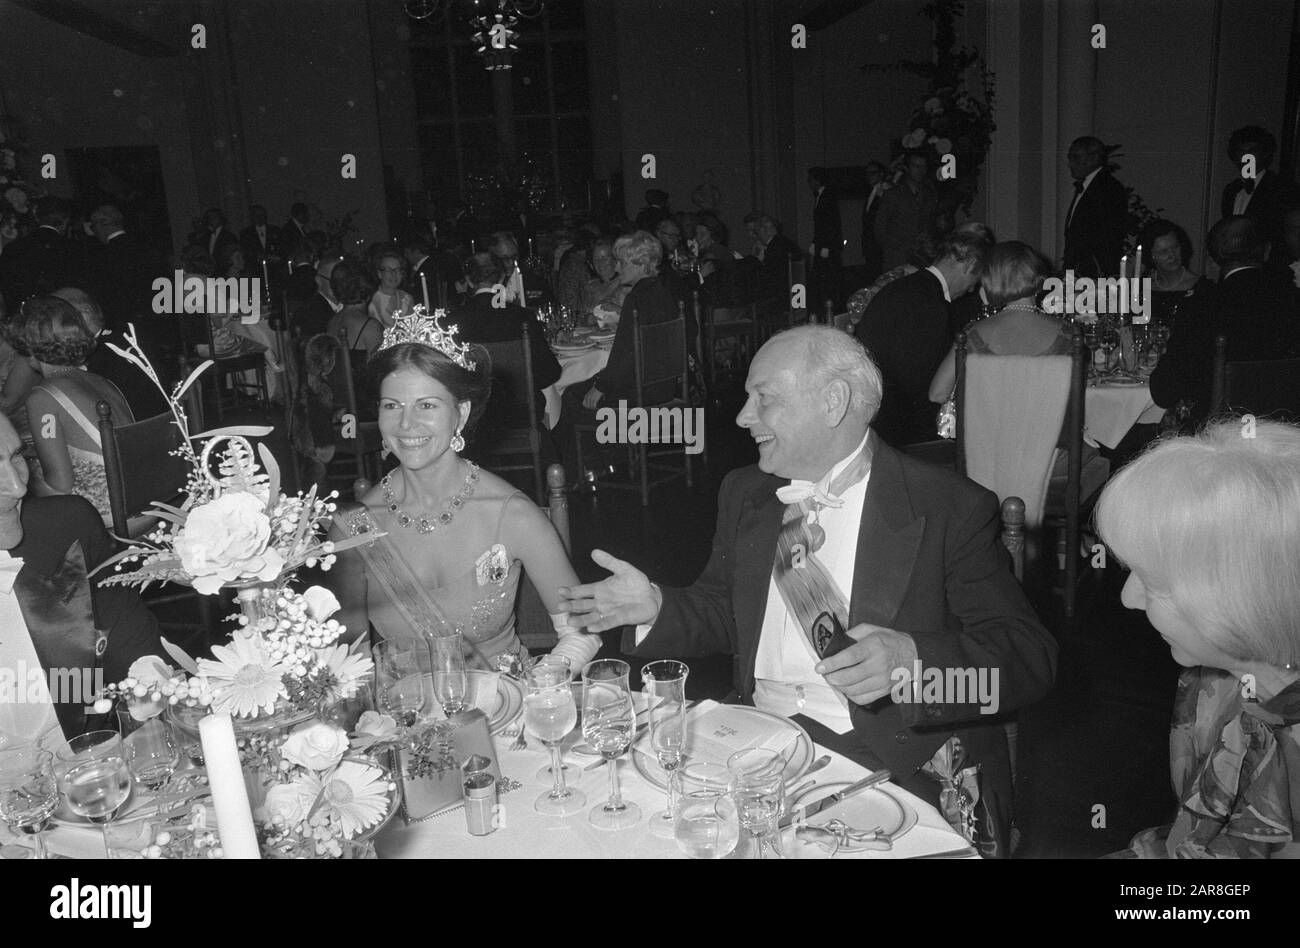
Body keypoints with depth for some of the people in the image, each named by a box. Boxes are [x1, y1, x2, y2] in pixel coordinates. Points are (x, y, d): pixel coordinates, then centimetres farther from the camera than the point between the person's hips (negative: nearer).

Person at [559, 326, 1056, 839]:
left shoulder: (953, 508, -7)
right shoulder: (745, 494, 11)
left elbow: (1031, 658, -10)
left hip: (890, 764, -5)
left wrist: (912, 660, -28)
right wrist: (657, 607, 0)